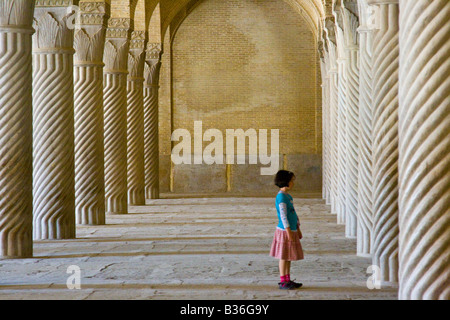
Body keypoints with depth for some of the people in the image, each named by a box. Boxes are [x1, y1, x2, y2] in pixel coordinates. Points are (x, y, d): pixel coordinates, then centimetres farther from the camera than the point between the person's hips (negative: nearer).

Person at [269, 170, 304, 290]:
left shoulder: (288, 196, 14)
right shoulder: (281, 196, -15)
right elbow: (283, 215, -20)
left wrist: (298, 229, 20)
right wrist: (288, 231, -22)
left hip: (292, 230, 9)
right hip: (284, 231, -9)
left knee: (289, 257, 13)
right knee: (284, 257, -3)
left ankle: (287, 280, 19)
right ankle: (283, 282, 3)